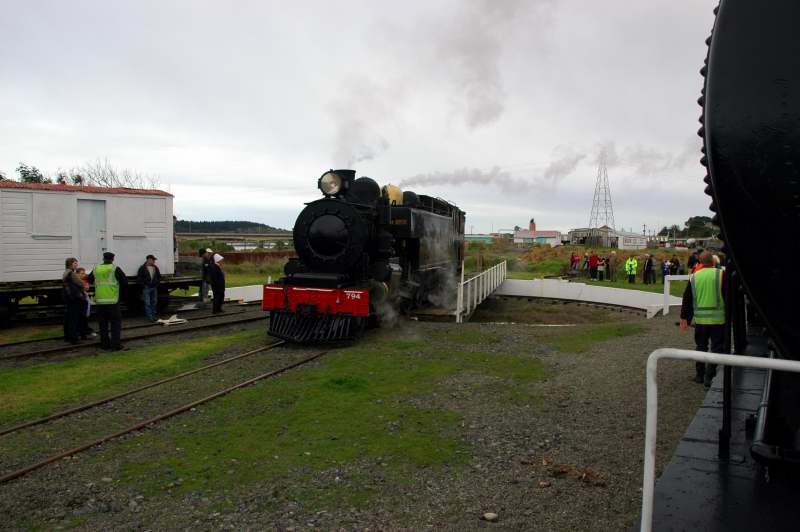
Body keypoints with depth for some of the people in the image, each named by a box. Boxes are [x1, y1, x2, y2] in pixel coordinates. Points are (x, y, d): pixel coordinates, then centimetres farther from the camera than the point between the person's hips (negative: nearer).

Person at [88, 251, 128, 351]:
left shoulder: (96, 269, 5)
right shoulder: (115, 269, -7)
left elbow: (90, 280, 18)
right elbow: (125, 282, -6)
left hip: (99, 301, 4)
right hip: (112, 301, -4)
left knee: (103, 323, 12)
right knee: (116, 322, 1)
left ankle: (104, 344, 16)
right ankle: (116, 345, -3)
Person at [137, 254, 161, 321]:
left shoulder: (155, 268, 10)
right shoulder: (142, 268, -7)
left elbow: (159, 277, 21)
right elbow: (139, 278, -6)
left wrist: (157, 283, 7)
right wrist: (143, 285, -11)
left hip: (154, 288, 6)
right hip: (146, 288, -6)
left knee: (154, 302, 9)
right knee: (147, 303, -5)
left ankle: (153, 316, 18)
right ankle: (150, 317, -4)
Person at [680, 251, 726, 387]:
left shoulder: (694, 277, 3)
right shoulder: (720, 274, -7)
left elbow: (686, 299, 7)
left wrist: (684, 318, 13)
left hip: (700, 319, 3)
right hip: (718, 318, -3)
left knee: (701, 346, 16)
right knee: (716, 347, 4)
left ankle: (699, 375, 23)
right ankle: (709, 377, 1)